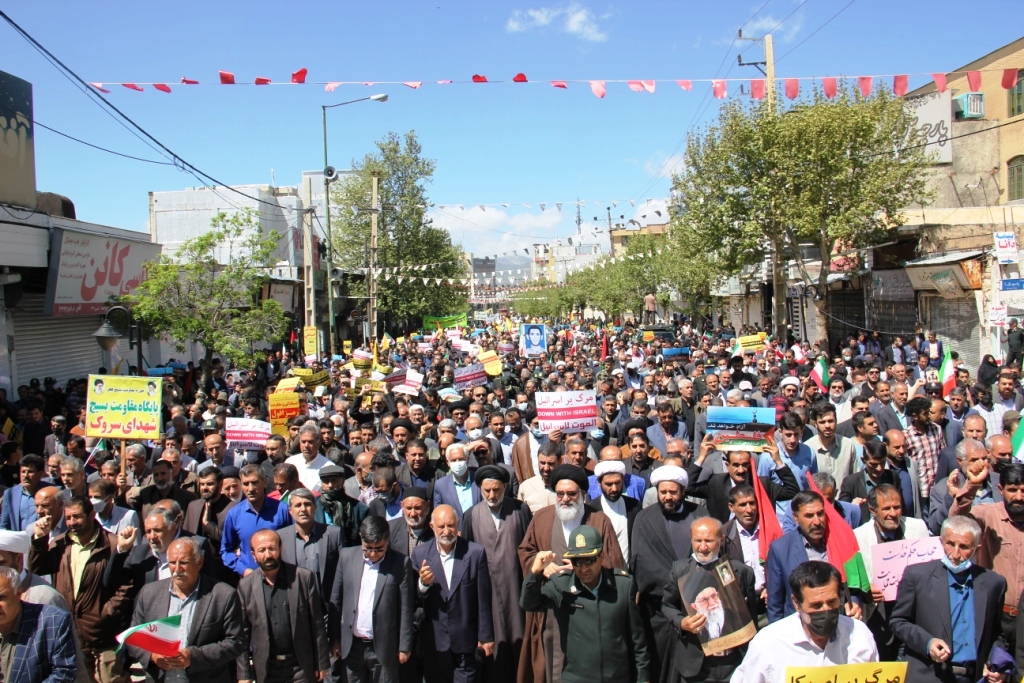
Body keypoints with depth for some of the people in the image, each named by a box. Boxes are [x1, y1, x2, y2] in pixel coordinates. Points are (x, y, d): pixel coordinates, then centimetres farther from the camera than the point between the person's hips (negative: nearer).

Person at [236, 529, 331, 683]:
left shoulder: (304, 577, -7)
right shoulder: (245, 586, -3)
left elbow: (317, 624, -3)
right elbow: (242, 634, 0)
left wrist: (322, 663, -1)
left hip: (300, 667, -1)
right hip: (265, 669, 1)